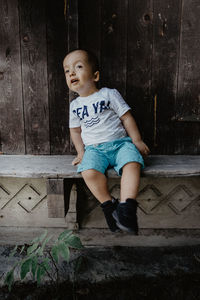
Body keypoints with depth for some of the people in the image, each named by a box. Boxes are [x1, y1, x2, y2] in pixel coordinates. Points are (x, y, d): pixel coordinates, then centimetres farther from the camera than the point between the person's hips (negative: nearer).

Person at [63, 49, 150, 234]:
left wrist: (137, 141, -2)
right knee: (89, 172, -30)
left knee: (132, 163, -33)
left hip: (120, 142, -1)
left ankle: (126, 207, -36)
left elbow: (126, 117, 5)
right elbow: (75, 130, 22)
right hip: (94, 148, 2)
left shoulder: (109, 94, 6)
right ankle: (109, 205, -14)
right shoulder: (75, 105, 16)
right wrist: (81, 152, 9)